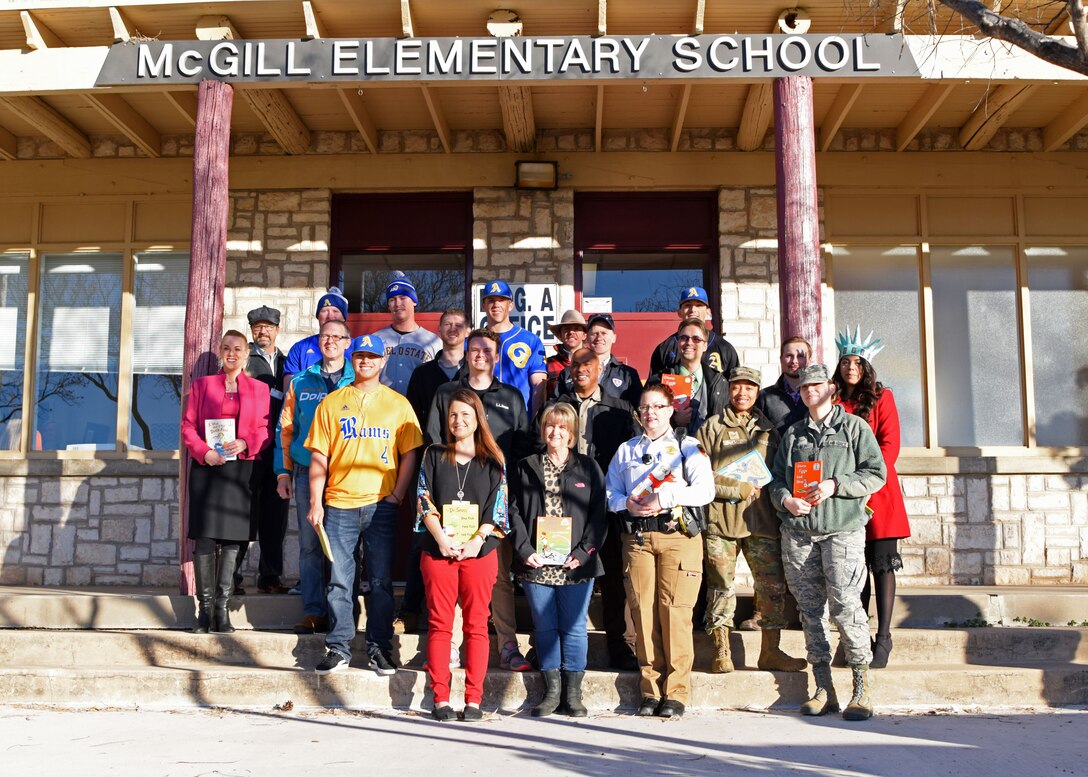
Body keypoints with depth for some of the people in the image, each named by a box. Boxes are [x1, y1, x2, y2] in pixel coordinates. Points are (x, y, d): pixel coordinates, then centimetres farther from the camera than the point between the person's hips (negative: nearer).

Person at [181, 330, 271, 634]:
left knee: (233, 538, 0)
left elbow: (265, 431, 8)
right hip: (207, 468, 0)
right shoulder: (202, 385, 12)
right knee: (205, 537, -6)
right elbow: (188, 425, 7)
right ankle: (204, 608, 1)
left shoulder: (259, 389, 12)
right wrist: (204, 451, -9)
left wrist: (244, 443, -11)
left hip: (241, 469, 1)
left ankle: (222, 609, 6)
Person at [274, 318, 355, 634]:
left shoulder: (357, 381, 6)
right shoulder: (301, 382, 12)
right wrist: (283, 471, 4)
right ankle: (313, 612, 6)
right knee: (310, 545, 2)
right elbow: (286, 428, 12)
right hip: (307, 473, 2)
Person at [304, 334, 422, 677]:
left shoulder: (398, 404, 8)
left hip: (381, 504, 0)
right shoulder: (331, 403, 9)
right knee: (339, 580, 3)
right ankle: (338, 648, 13)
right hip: (339, 504, 1)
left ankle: (379, 648, 12)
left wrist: (398, 495, -5)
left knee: (381, 580, 3)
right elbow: (319, 456, 6)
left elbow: (409, 454, 6)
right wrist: (315, 503, -1)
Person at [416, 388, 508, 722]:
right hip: (438, 551, 1)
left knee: (476, 625, 1)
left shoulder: (493, 462, 9)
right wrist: (442, 539, -10)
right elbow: (424, 501, 3)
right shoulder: (433, 456, 10)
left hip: (479, 550, 0)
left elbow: (497, 506, 3)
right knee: (440, 623, 0)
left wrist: (476, 540, -11)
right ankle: (440, 699, 6)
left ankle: (474, 700, 6)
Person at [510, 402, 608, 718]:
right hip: (536, 564, 1)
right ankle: (552, 690, 16)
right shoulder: (525, 467, 10)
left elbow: (599, 514, 3)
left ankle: (573, 692, 12)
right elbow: (514, 511, 5)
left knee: (574, 628, 2)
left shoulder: (588, 468, 7)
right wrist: (525, 550, -7)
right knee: (545, 628, 6)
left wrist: (585, 551, -8)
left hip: (575, 565, -1)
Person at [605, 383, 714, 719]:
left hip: (679, 534, -3)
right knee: (643, 609, -2)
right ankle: (650, 689, 7)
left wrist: (665, 498, -14)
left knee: (675, 609, -10)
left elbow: (705, 490, -3)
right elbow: (609, 491, 15)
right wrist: (627, 504, -6)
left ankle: (676, 691, -3)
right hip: (636, 536, 3)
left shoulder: (688, 446, 10)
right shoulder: (626, 450, 20)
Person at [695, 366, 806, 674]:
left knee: (773, 585, 0)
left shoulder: (767, 429, 17)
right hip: (720, 519, -3)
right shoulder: (712, 427, 6)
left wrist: (764, 491, 2)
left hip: (761, 519, 3)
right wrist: (739, 489, -10)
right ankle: (721, 652, 8)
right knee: (721, 586, -1)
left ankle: (770, 651, 11)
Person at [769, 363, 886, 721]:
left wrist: (835, 485, -12)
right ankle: (823, 689, 12)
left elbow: (876, 474, 0)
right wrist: (786, 500, -4)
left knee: (845, 605, -12)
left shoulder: (854, 427, 6)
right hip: (797, 532, 4)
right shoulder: (793, 433, 18)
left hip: (842, 529, -4)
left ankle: (862, 688, -1)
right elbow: (776, 478, 17)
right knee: (810, 609, 5)